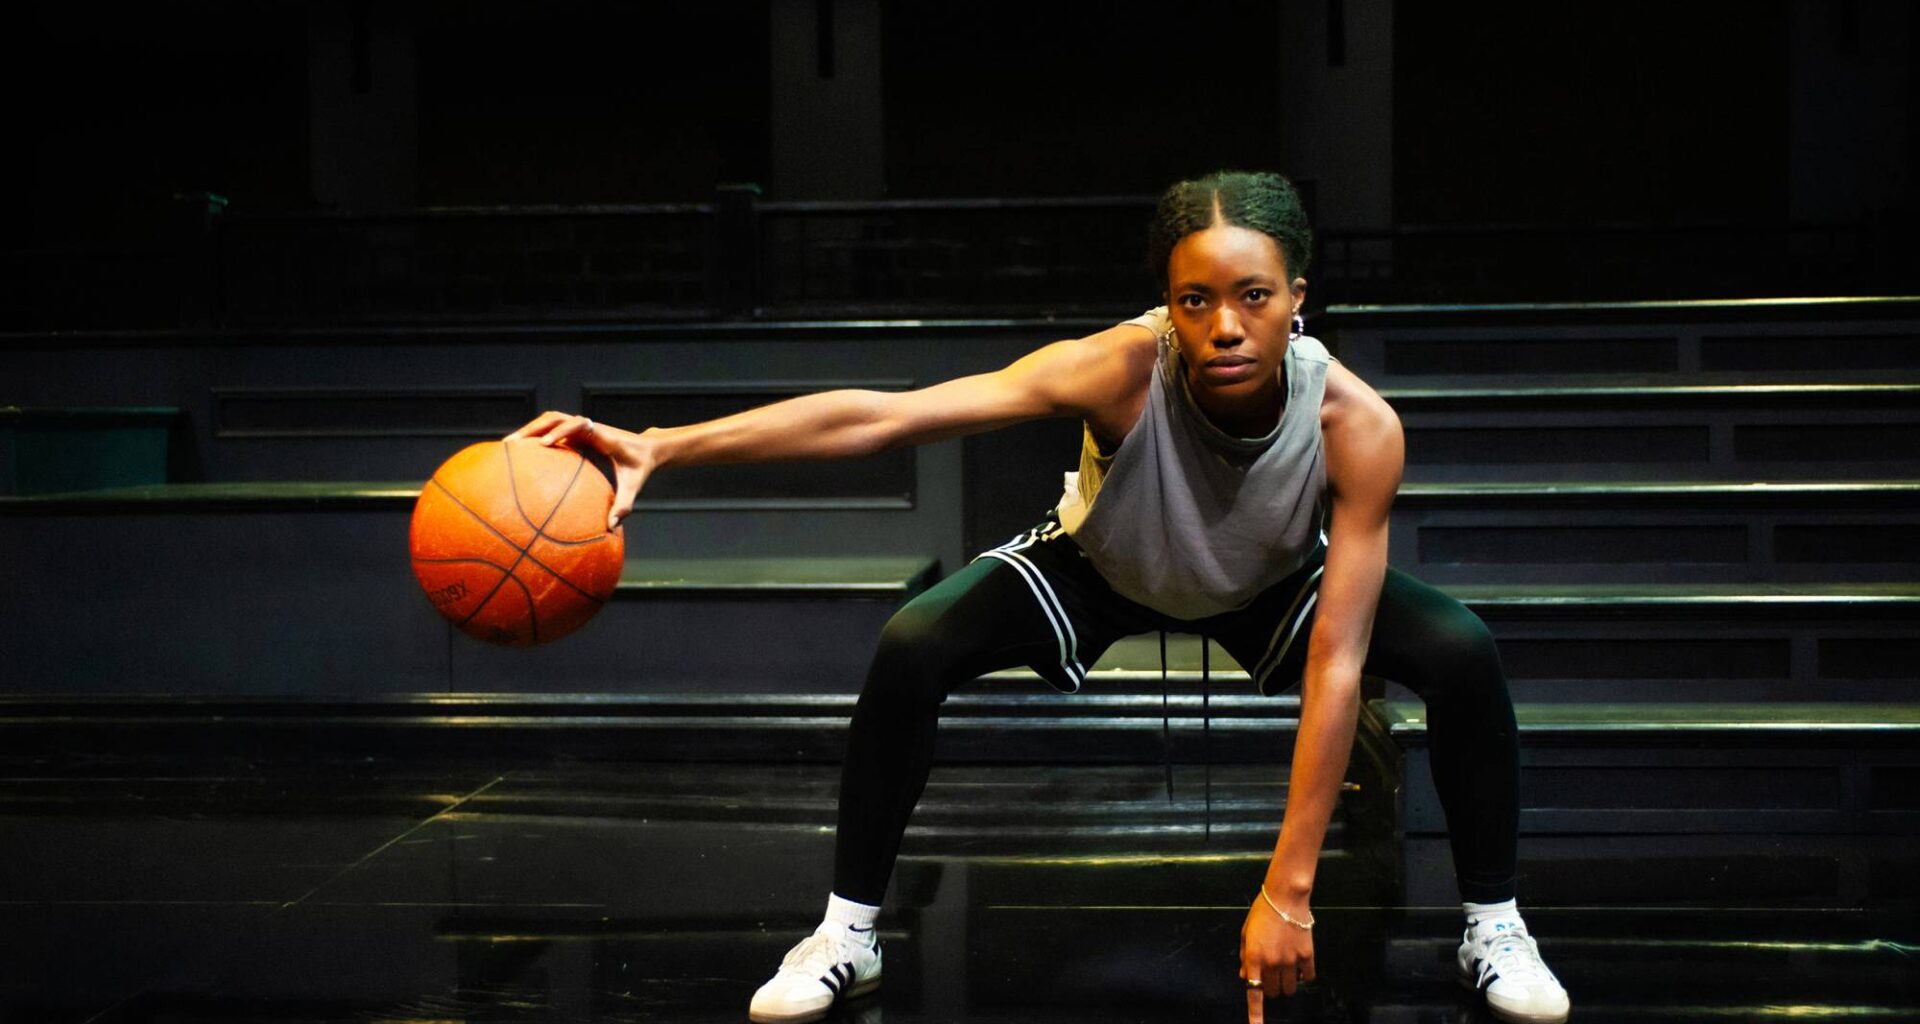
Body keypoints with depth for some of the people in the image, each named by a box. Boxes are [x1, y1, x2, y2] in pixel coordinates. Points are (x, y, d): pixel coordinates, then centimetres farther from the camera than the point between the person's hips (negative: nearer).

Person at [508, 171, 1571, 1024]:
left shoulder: (1355, 427, -36)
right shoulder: (1120, 369, -40)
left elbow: (1336, 669, -33)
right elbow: (884, 414, -50)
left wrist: (1287, 890, -36)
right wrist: (660, 447, -60)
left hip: (1275, 585, 1)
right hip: (1101, 567, -1)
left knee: (1463, 656, -21)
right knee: (911, 650, -23)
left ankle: (1493, 929, 5)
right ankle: (845, 934, -2)